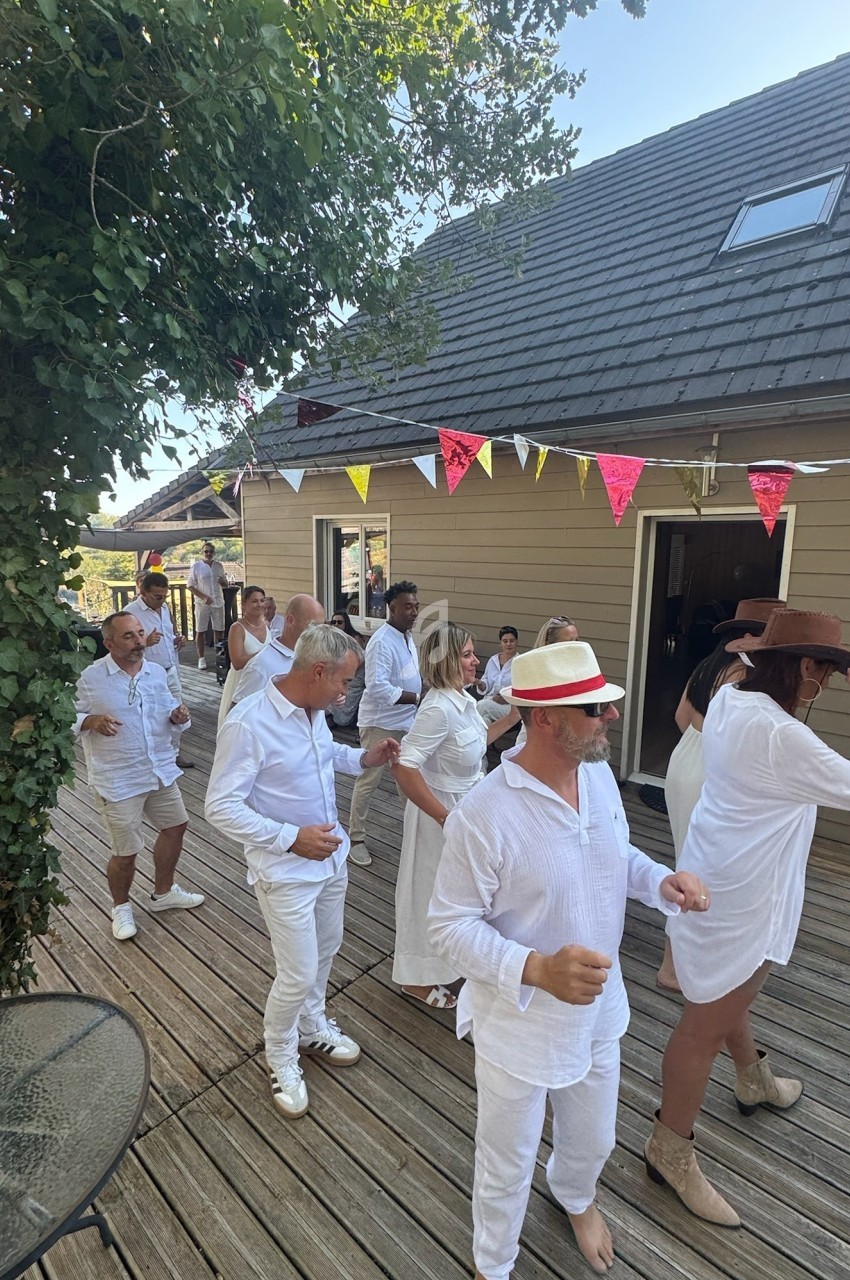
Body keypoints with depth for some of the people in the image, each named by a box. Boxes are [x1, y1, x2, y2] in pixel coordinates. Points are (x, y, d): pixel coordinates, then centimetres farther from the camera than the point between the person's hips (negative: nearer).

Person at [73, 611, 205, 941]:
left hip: (161, 771, 6)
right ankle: (121, 907, 35)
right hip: (118, 780, -6)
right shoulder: (91, 677, -13)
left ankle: (163, 892, 42)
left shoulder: (157, 672, 2)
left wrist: (178, 716, -12)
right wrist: (90, 721, -26)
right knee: (126, 851, 5)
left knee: (175, 826, 19)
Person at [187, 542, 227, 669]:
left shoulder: (219, 565, 7)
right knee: (200, 631, 2)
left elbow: (225, 584, 15)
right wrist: (203, 597, -16)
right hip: (202, 604, -3)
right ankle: (201, 659, 10)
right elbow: (190, 585, -5)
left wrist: (223, 581, -10)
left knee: (219, 630, 8)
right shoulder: (196, 566, -3)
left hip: (218, 602, 3)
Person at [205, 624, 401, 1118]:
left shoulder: (314, 711, -4)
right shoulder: (249, 723, -27)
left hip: (332, 856, 8)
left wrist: (362, 758, 0)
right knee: (298, 975, 6)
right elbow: (222, 807, -24)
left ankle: (312, 1026, 52)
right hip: (286, 872, -7)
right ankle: (281, 1058, 36)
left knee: (325, 950, 25)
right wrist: (292, 838, -27)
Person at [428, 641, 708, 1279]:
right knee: (508, 1165, 22)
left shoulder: (599, 774, -11)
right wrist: (538, 969, -34)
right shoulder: (484, 813, -32)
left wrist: (662, 880, -13)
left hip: (598, 1009, 6)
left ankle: (576, 1196, 69)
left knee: (594, 1140, 33)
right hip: (520, 1023, -6)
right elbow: (450, 925, -22)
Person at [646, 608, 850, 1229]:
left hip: (720, 871, 10)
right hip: (739, 894, -10)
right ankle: (671, 1149, 29)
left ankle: (754, 1080, 60)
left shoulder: (729, 697, -5)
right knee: (708, 1023, 8)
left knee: (730, 989, 32)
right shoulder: (778, 735, -30)